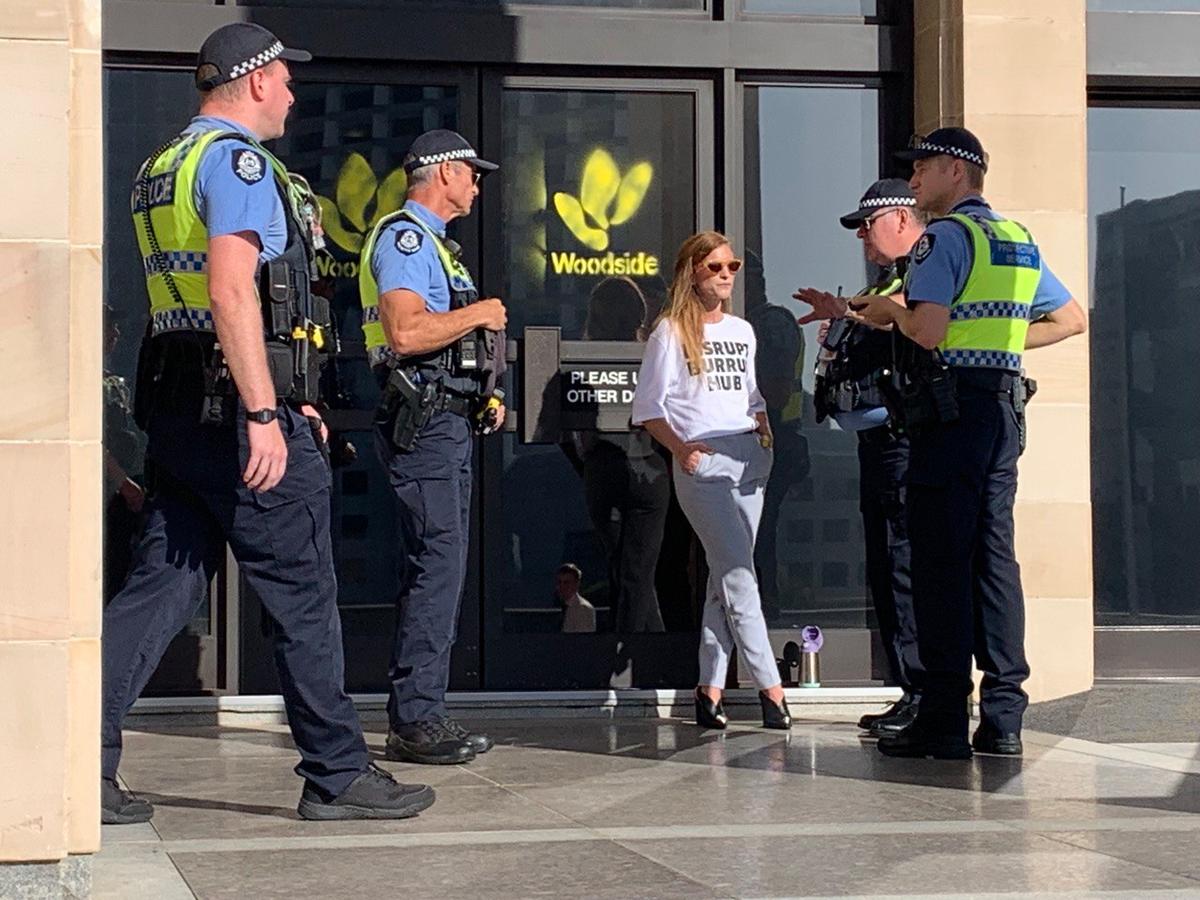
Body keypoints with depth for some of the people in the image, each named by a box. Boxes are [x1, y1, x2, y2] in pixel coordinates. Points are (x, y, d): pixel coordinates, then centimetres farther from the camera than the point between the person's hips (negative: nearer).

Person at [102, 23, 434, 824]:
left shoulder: (160, 169, 20)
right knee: (305, 596, 0)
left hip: (176, 404, 9)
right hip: (239, 402, -9)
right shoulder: (238, 160, -10)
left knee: (164, 585, 8)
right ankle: (339, 777, 8)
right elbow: (231, 290, -22)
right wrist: (264, 414, -25)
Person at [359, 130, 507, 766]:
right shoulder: (404, 237, -9)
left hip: (448, 421, 11)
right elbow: (406, 332, -24)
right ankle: (414, 719, -11)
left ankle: (418, 714, 14)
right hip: (422, 423, -11)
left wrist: (483, 397, 15)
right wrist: (479, 315, -11)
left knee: (439, 568, 10)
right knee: (437, 564, -13)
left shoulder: (431, 243, 24)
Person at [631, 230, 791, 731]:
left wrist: (764, 426, 7)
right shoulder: (671, 332, 1)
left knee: (727, 577, 5)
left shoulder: (742, 331, 19)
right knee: (739, 575, -12)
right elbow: (648, 407, -1)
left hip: (749, 459, 6)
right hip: (702, 463, -6)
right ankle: (770, 687, -12)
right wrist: (680, 449, -13)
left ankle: (710, 689, 9)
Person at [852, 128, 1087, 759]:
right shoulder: (1019, 240, 17)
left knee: (942, 561, -5)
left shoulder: (943, 236, -8)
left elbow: (928, 331, -18)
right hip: (1004, 404, 8)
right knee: (995, 554, 8)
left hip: (950, 405, -7)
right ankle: (1003, 718, 7)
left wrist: (888, 312, 1)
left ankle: (943, 721, -4)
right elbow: (1072, 319, 22)